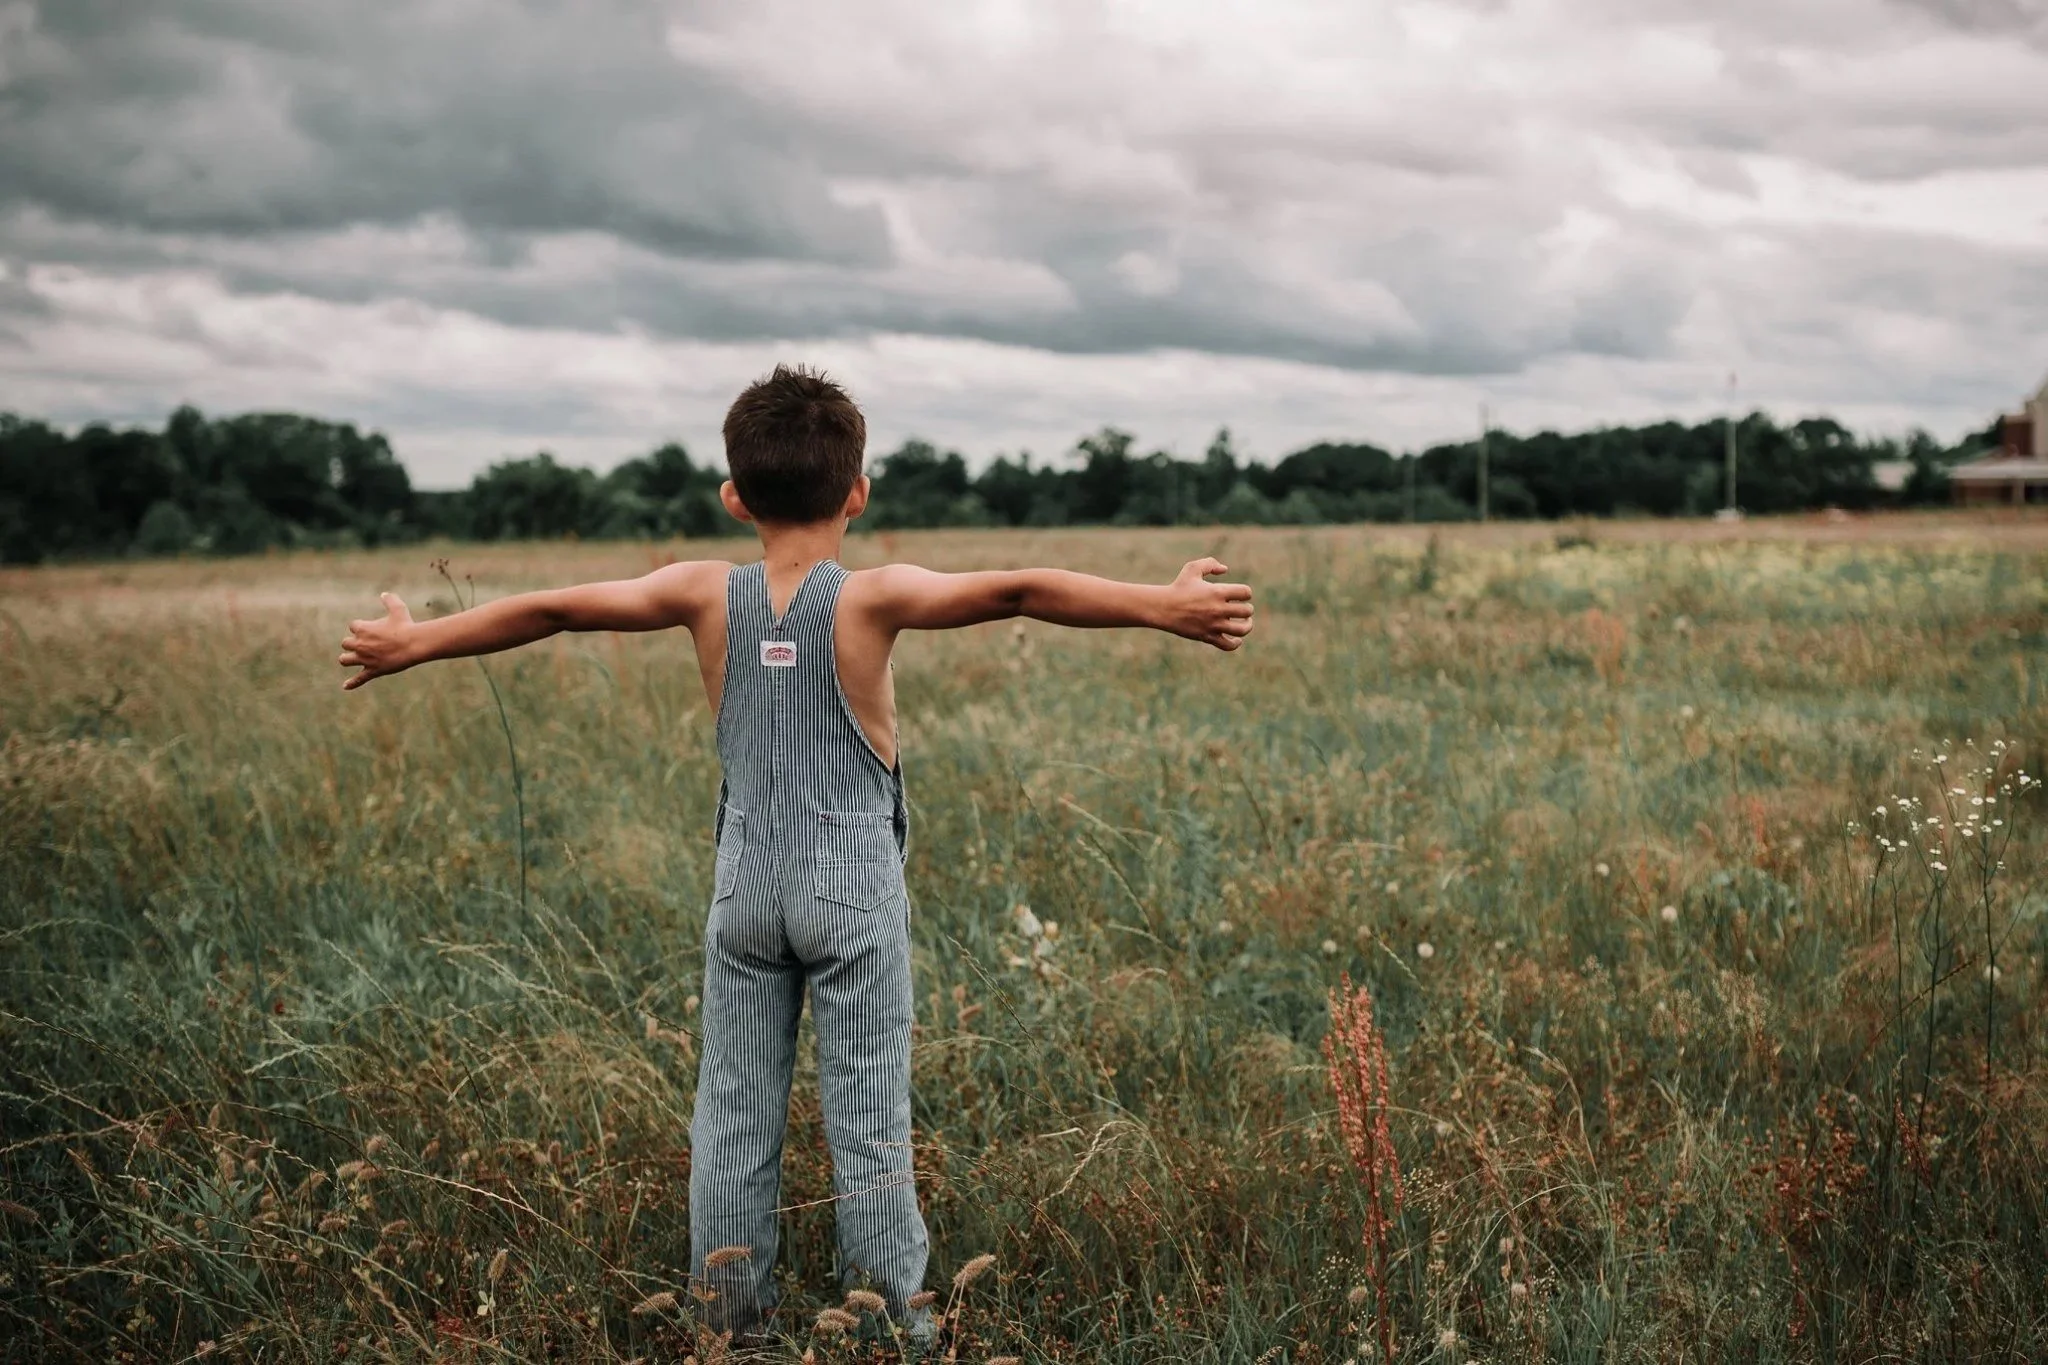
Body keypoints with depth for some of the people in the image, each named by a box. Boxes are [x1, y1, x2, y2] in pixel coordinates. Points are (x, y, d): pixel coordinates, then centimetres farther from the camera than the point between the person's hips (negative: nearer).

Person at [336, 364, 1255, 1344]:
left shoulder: (705, 593, -3)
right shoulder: (874, 597, -12)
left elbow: (552, 609, 2)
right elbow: (1018, 592, -23)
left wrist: (413, 643, 13)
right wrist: (1163, 607, -28)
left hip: (746, 878, 3)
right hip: (854, 879, -3)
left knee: (735, 1102, 12)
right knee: (867, 1105, 5)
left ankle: (733, 1316, 20)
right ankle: (889, 1315, 12)